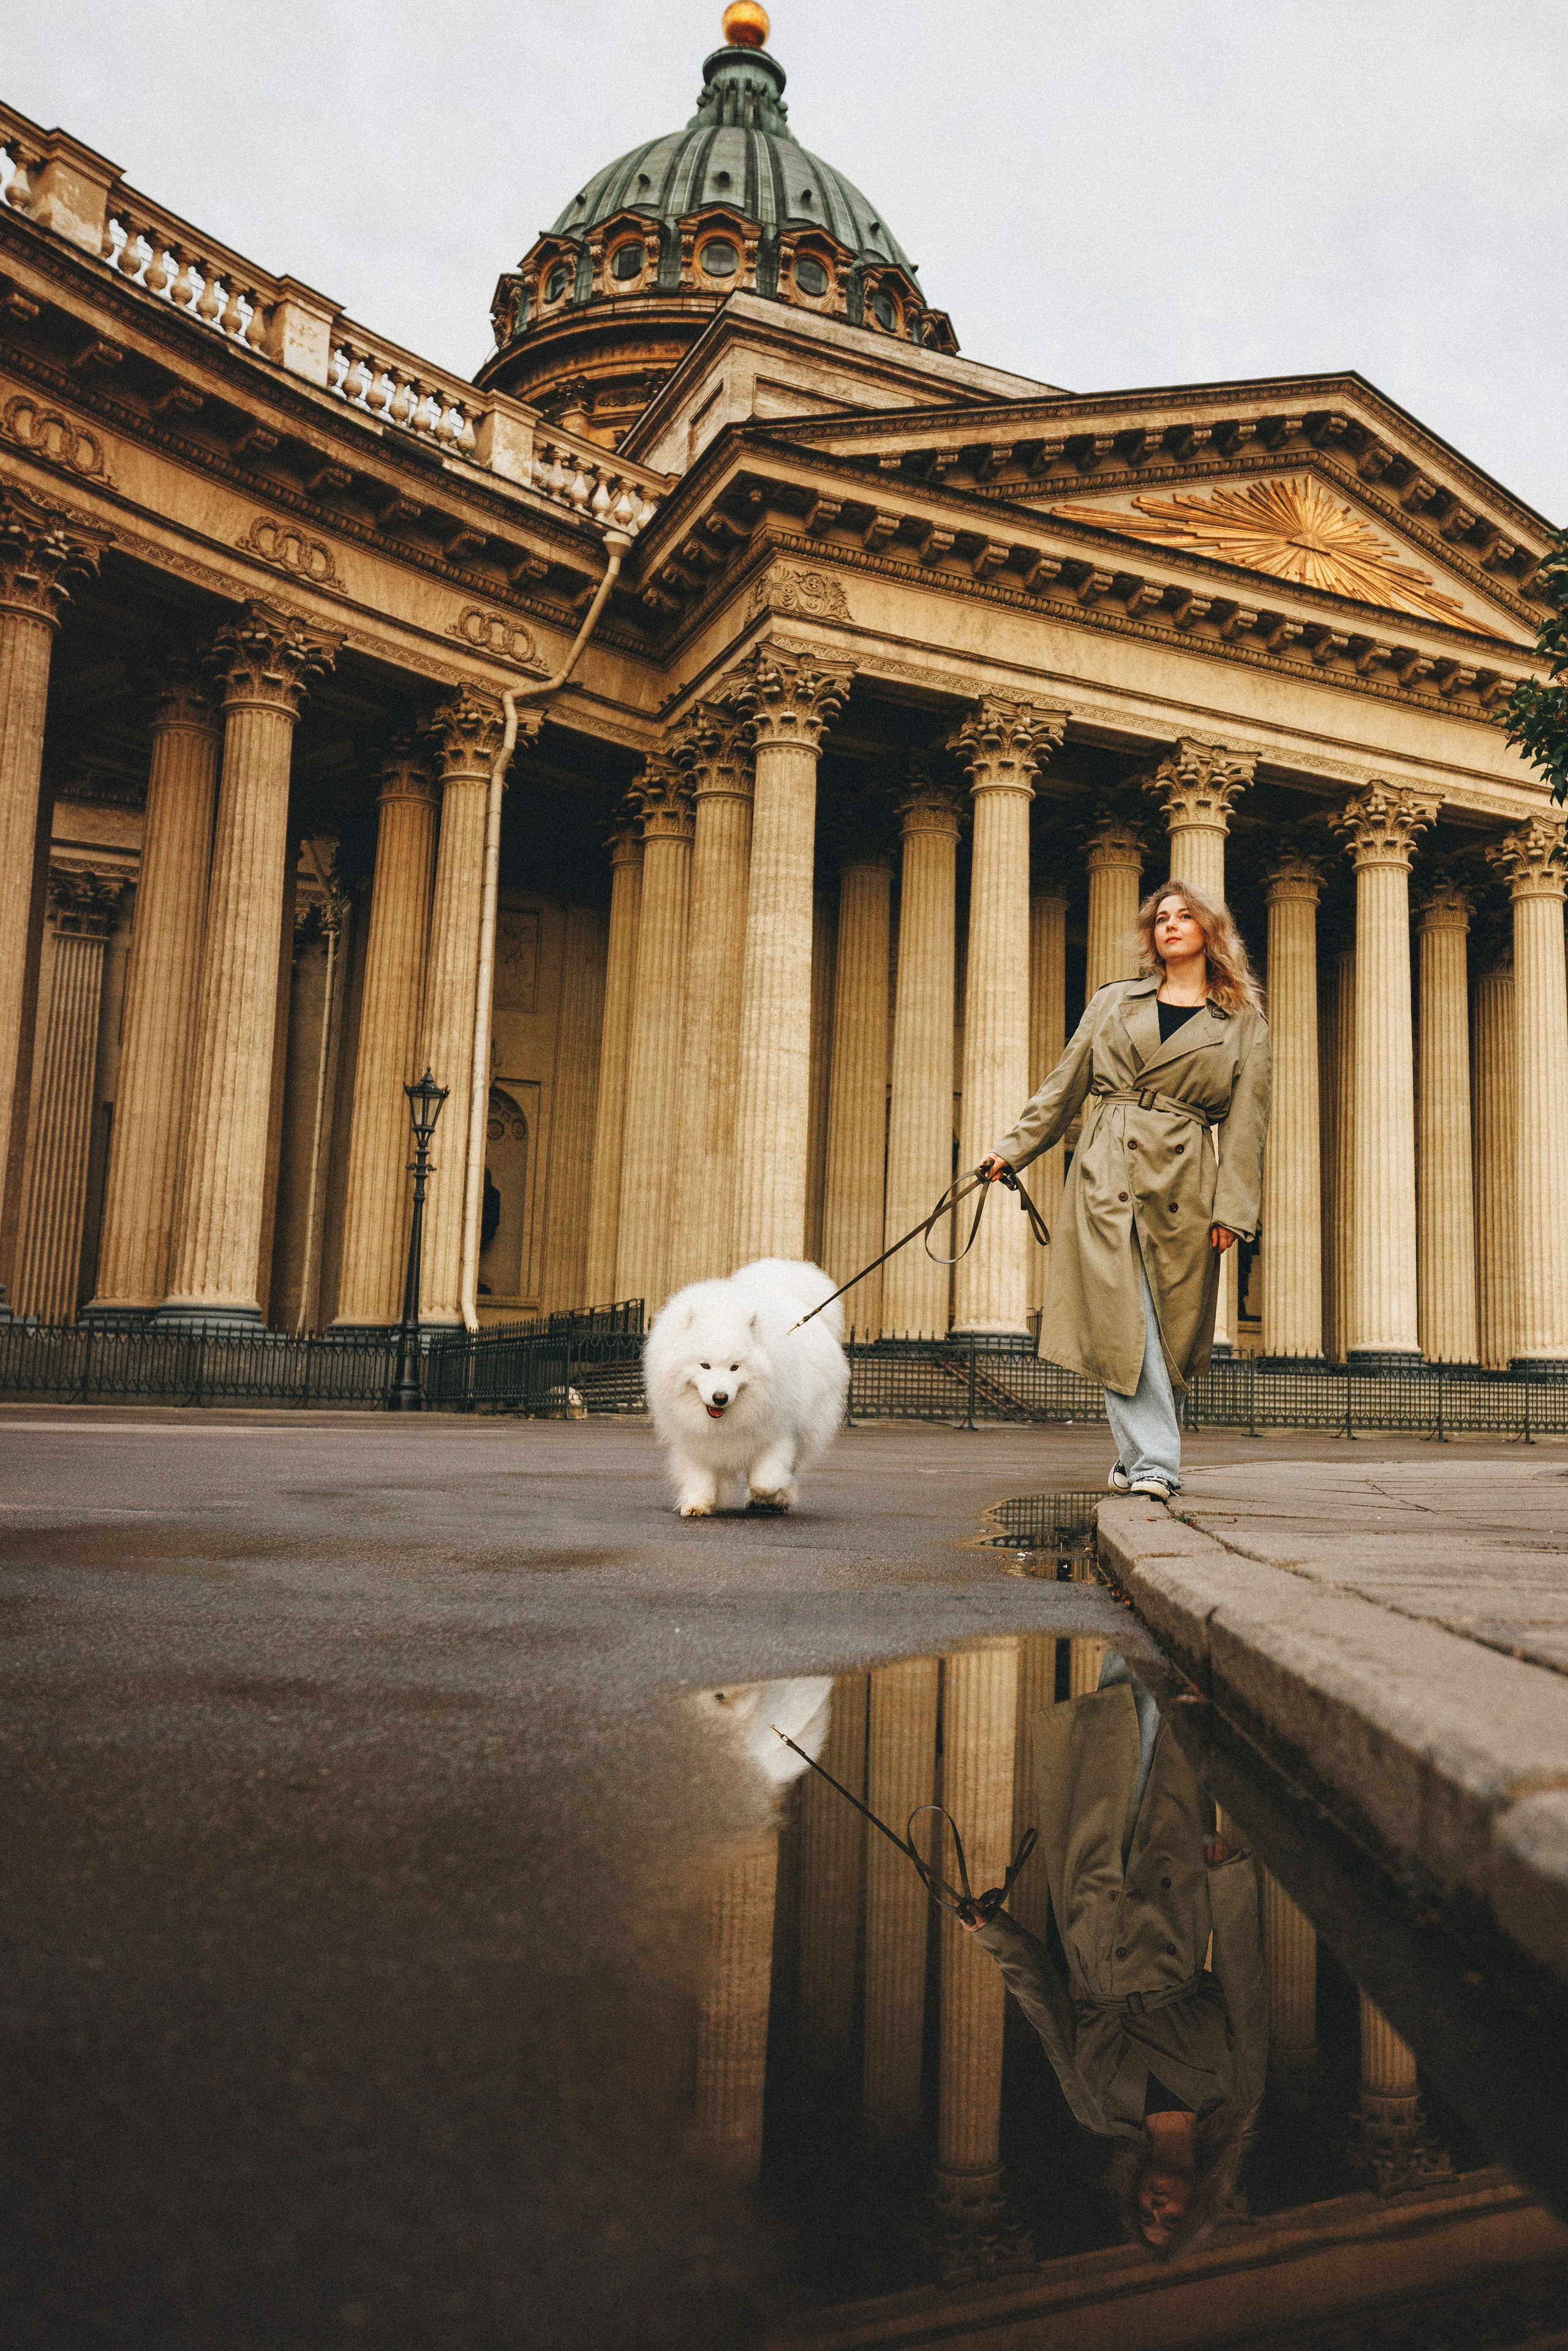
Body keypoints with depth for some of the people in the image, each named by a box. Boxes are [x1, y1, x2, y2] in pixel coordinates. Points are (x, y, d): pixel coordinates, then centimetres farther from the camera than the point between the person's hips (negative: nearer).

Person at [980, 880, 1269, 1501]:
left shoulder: (1243, 1022, 11)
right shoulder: (1113, 1002, 15)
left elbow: (1245, 1122, 6)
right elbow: (1063, 1088, 17)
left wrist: (1233, 1209, -3)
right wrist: (1012, 1149, 11)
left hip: (1183, 1185, 0)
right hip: (1106, 1174, 0)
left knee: (1169, 1323, 0)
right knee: (1122, 1318, -10)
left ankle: (1136, 1461, 11)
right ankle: (1153, 1462, -10)